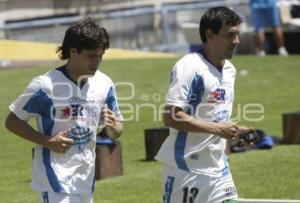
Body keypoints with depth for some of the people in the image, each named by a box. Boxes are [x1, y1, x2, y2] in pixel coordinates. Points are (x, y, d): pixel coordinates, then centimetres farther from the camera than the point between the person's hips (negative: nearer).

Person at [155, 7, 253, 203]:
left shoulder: (230, 70, 12)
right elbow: (171, 117, -21)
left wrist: (234, 132, 4)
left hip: (219, 169, 8)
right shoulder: (189, 67, -14)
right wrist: (217, 129, -23)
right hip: (186, 169, -8)